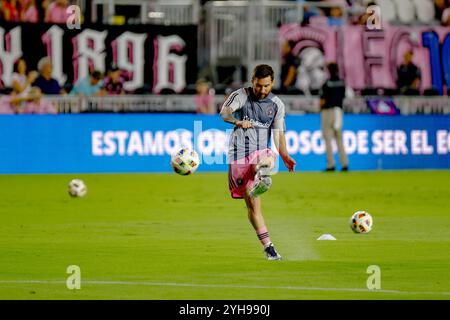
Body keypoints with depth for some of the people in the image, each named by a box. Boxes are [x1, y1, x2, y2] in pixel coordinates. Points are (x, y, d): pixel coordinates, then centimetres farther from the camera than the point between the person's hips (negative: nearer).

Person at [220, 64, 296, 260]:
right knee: (252, 204, -4)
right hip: (239, 155, -2)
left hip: (261, 151, 2)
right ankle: (268, 248, 0)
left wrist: (285, 157, -14)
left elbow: (278, 134, 5)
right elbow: (224, 112, -21)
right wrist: (237, 121, -44)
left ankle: (262, 179, -69)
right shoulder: (241, 95, -2)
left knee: (266, 163, -38)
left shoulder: (277, 104, 7)